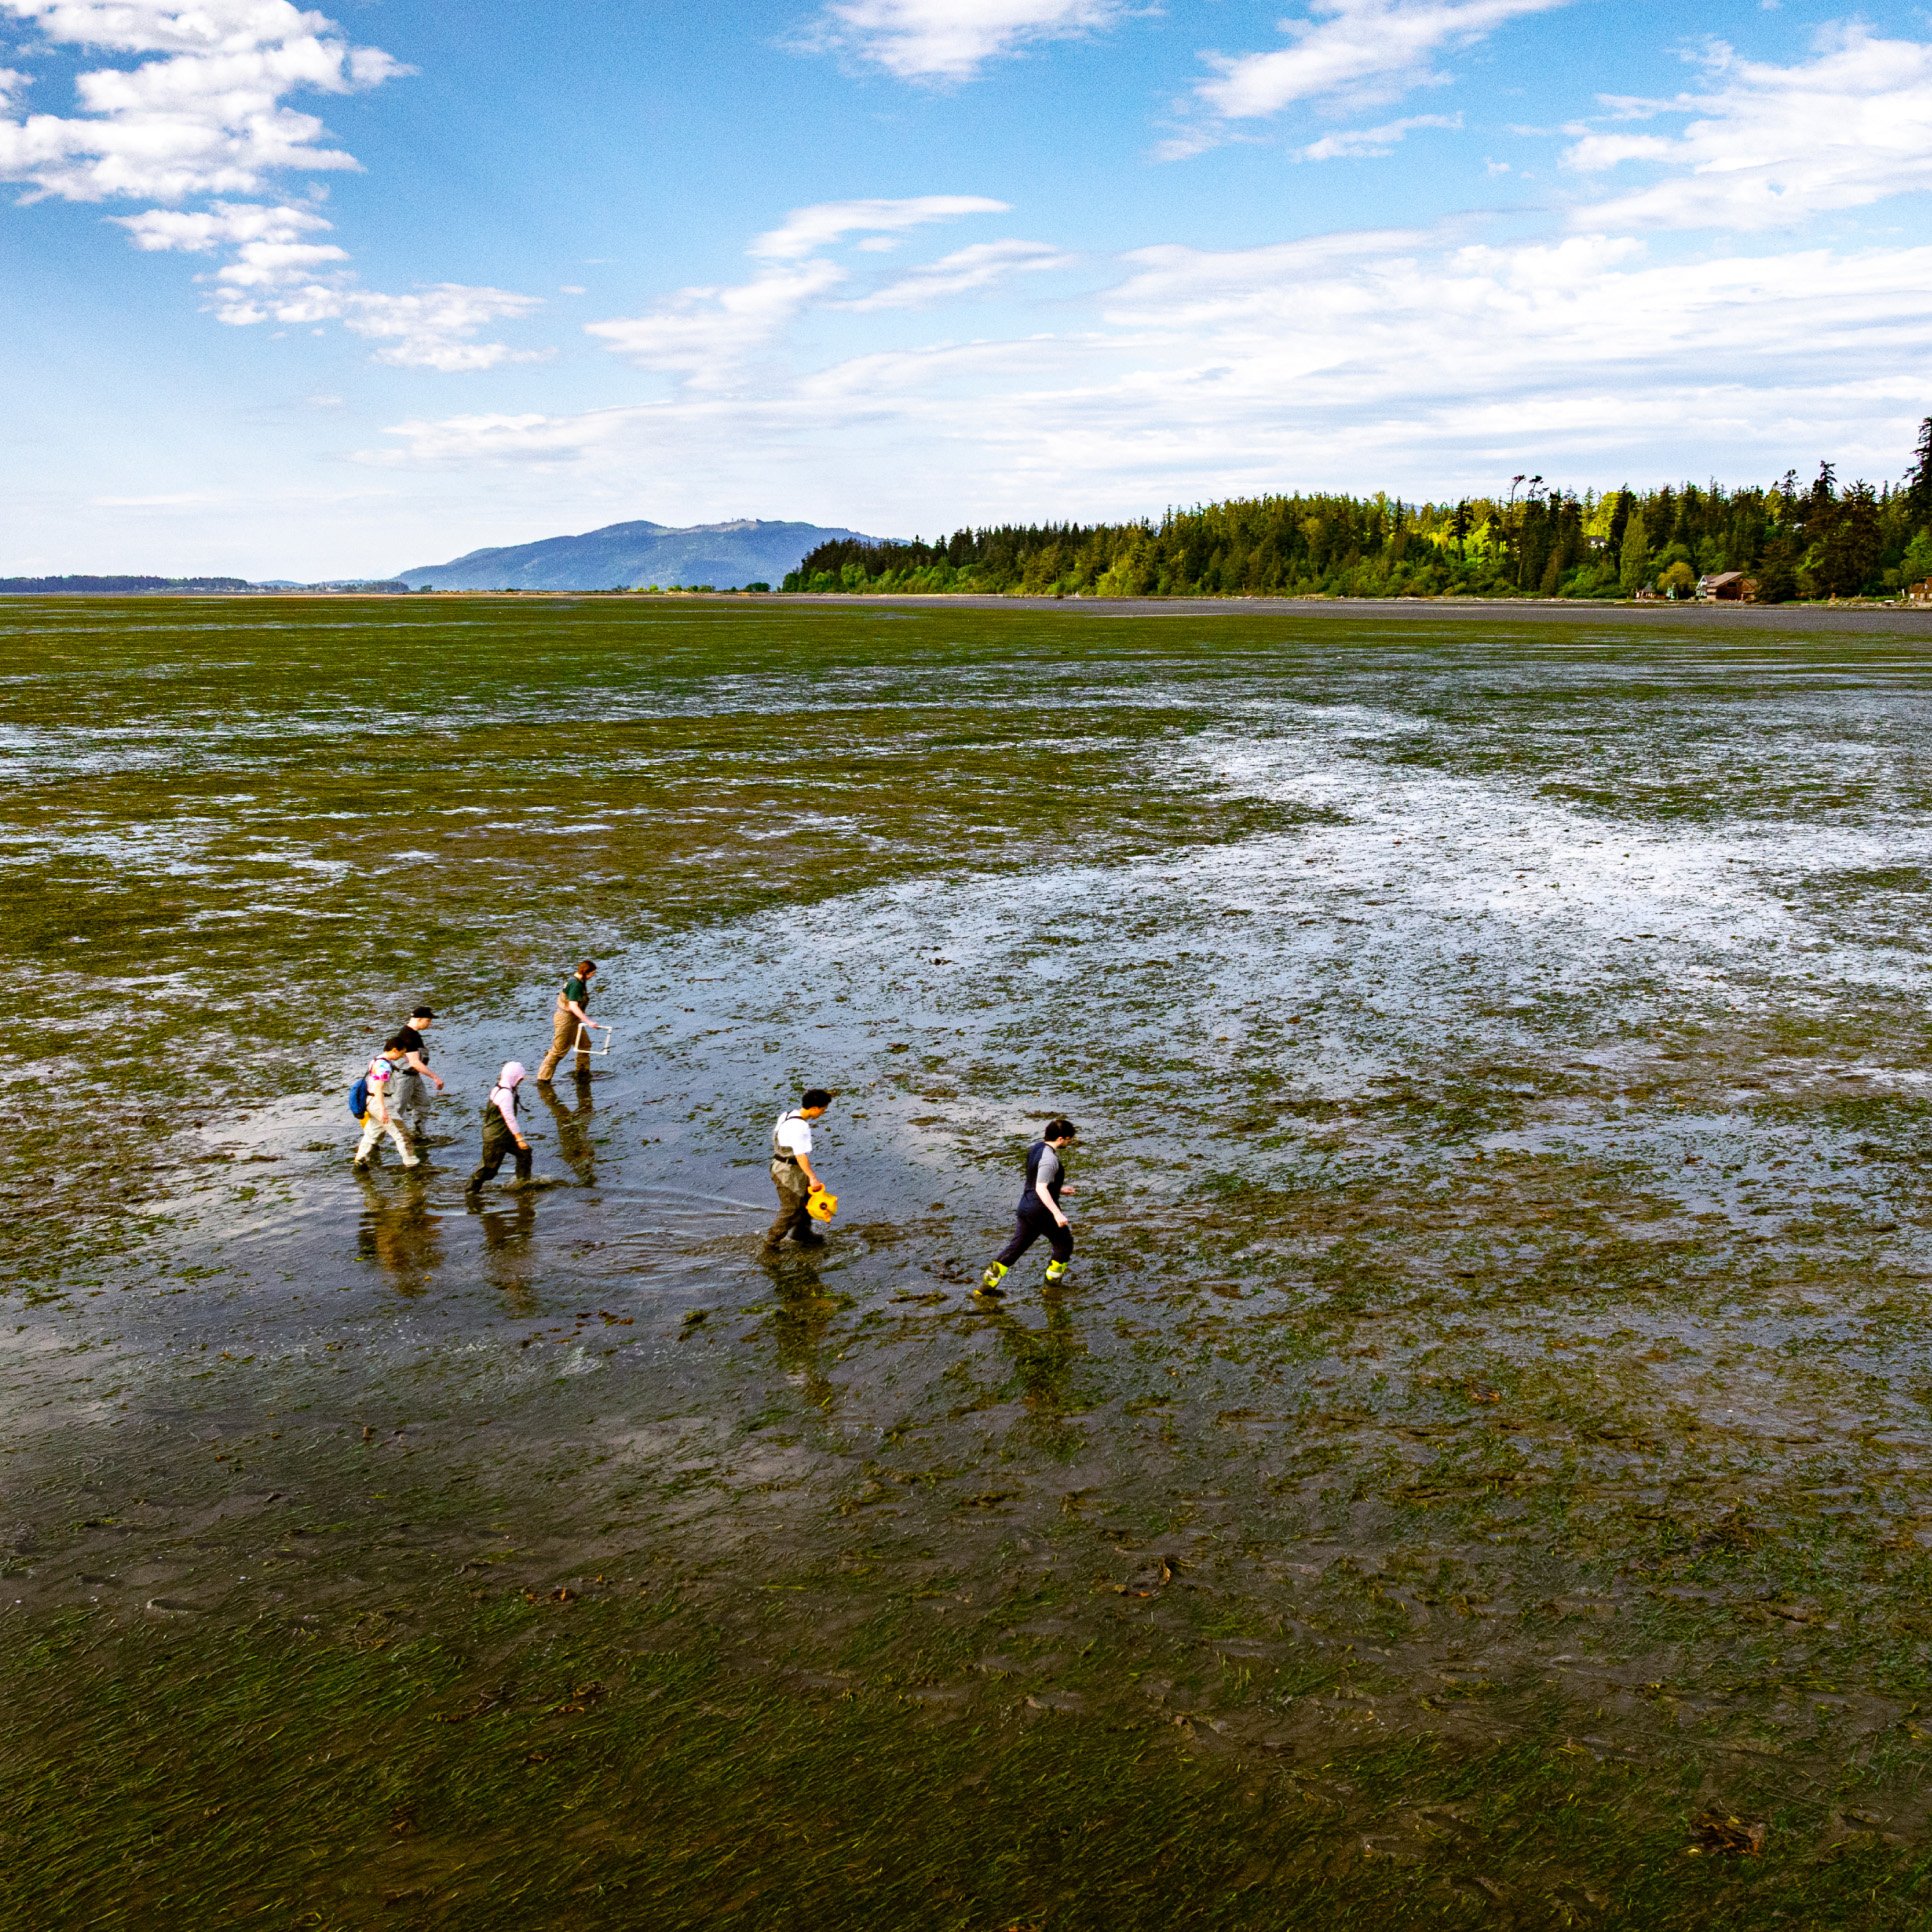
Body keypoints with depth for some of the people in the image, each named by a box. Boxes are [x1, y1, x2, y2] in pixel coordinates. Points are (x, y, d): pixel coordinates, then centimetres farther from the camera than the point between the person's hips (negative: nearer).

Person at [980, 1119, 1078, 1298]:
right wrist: (1057, 1213, -33)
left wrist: (1058, 1189, 29)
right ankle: (1052, 1283, 20)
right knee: (1064, 1243, 12)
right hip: (1042, 1210, -9)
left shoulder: (1036, 1147, 7)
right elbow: (1040, 1188, -29)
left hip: (1025, 1207, 9)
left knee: (1016, 1246, 15)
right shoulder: (1049, 1158, -22)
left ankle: (987, 1285, 14)